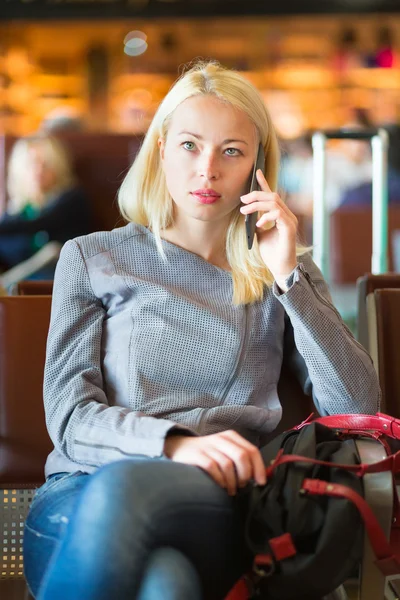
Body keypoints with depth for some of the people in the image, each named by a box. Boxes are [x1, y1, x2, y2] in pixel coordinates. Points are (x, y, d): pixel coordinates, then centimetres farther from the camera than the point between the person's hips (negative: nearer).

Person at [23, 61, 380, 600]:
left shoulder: (286, 275, 19)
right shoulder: (93, 259, 16)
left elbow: (358, 407, 7)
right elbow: (70, 416, 4)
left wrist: (288, 275, -1)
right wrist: (175, 443, -16)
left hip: (216, 506, 1)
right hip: (82, 494, 0)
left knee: (124, 489, -39)